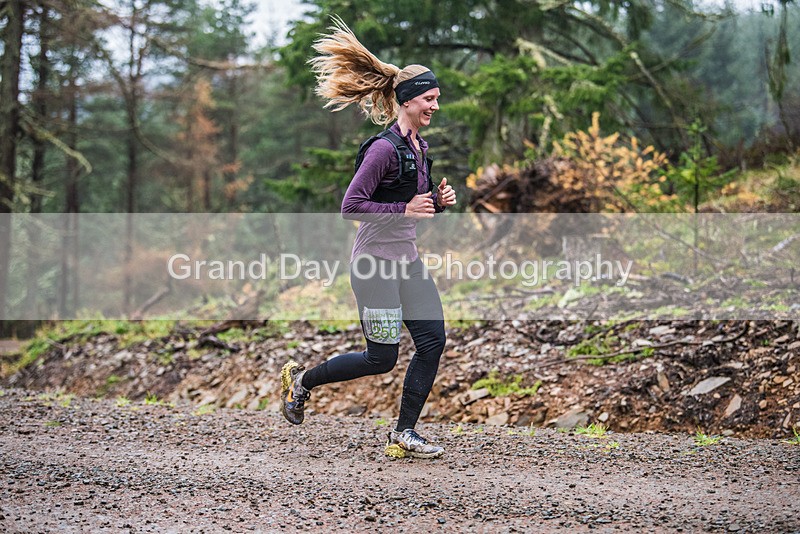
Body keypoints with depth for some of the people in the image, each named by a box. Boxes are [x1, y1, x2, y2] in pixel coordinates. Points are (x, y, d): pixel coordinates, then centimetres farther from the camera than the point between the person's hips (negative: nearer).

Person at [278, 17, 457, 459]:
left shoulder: (420, 147, 11)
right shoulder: (384, 148, -16)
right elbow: (351, 205, -19)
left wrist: (439, 202, 3)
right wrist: (405, 210, -21)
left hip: (407, 258, 9)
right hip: (375, 260, -8)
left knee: (433, 341, -1)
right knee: (382, 358, -4)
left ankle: (403, 434, 8)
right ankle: (300, 380, 17)